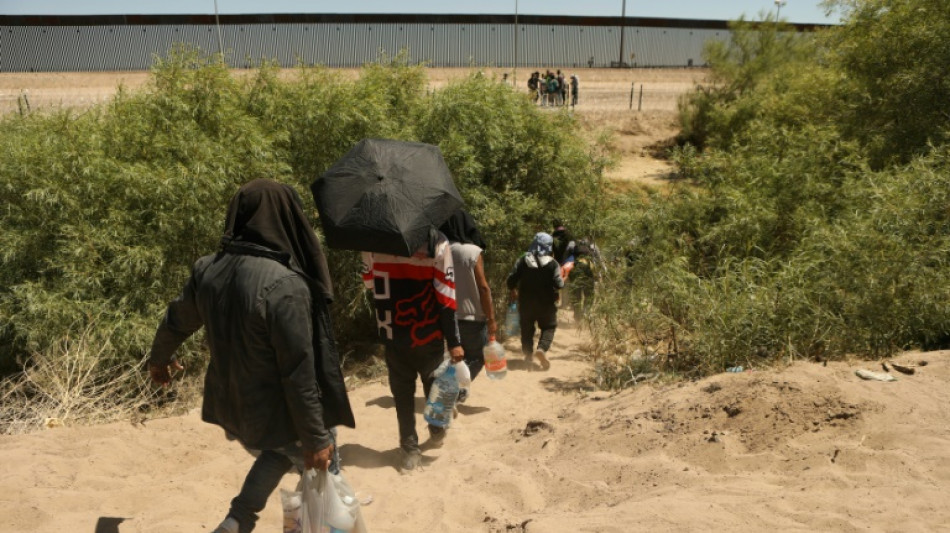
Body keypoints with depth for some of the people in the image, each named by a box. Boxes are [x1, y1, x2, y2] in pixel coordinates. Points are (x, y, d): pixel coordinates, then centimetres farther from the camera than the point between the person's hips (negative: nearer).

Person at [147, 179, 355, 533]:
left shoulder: (208, 268, -8)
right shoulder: (285, 285, -30)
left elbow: (176, 321, 10)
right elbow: (298, 374, -26)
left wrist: (159, 359, 31)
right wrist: (316, 438, -15)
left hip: (229, 408, 7)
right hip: (277, 415, -6)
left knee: (277, 452, 33)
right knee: (324, 470, 20)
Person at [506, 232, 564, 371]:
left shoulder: (523, 260, -4)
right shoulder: (552, 263, -8)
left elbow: (512, 279, -8)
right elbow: (558, 283, -17)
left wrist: (512, 290, 10)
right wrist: (557, 292, 5)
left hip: (526, 302, 2)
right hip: (546, 302, -1)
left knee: (527, 328, 14)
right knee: (549, 327, 13)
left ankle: (528, 355, 10)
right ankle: (542, 349, -10)